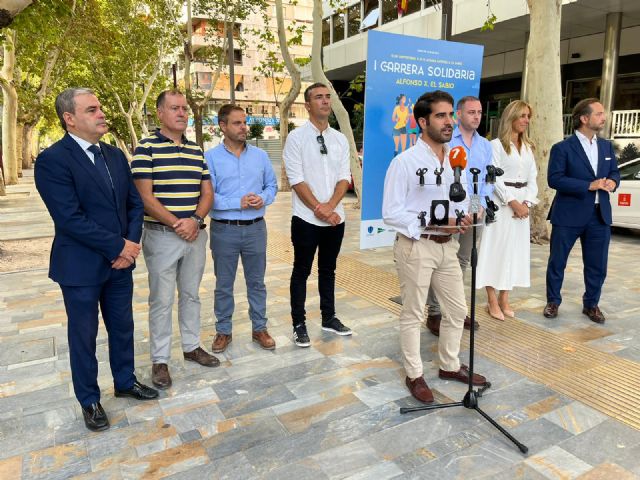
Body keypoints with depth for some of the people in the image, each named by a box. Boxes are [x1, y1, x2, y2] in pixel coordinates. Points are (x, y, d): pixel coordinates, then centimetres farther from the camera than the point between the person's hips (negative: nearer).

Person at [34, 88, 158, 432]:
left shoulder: (115, 155, 7)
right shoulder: (52, 160, -15)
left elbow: (134, 203, 7)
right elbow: (70, 219, -22)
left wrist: (132, 242, -8)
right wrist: (118, 246, -18)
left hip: (120, 262, 6)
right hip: (81, 267, -6)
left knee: (123, 327, 19)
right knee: (83, 336, 11)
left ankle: (125, 382, 40)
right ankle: (89, 400, 31)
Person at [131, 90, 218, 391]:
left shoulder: (196, 151, 10)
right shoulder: (146, 148, -7)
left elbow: (207, 192, 9)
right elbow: (145, 197, -12)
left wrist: (194, 219, -9)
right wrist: (176, 224, -15)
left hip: (195, 234, 5)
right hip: (161, 235, -5)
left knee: (191, 295, 15)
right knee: (162, 301, 3)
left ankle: (192, 346, 30)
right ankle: (160, 360, 17)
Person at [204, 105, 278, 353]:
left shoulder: (260, 155, 5)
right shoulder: (211, 157, -6)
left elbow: (272, 185, 9)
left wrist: (263, 199, -12)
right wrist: (238, 203, -19)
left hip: (256, 228, 3)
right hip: (224, 230, -2)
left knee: (256, 282, 14)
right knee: (223, 285, 11)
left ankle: (259, 328, 28)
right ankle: (223, 331, 27)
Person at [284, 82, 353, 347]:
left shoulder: (340, 139, 8)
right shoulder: (296, 137, -6)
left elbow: (344, 177, 2)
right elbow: (296, 180, -11)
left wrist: (330, 206, -13)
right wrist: (319, 210, -15)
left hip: (335, 217, 4)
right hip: (306, 218, -4)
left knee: (328, 270, 16)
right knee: (302, 272, 6)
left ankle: (329, 318, 29)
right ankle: (299, 324, 18)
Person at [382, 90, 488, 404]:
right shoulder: (404, 162, -12)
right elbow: (391, 213, -15)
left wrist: (463, 217, -6)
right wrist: (432, 223, -21)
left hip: (447, 245, 7)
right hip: (415, 247, -7)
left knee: (458, 309, 16)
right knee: (413, 314, 6)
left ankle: (449, 365, 37)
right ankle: (414, 375, 24)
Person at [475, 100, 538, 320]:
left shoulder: (528, 147, 15)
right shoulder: (496, 145, -4)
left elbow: (533, 178, 10)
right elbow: (495, 178, -11)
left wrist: (526, 203, -4)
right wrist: (512, 202, -15)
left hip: (522, 205, 6)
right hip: (501, 203, -6)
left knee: (515, 250, 8)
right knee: (496, 249, -4)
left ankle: (504, 298, 17)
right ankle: (492, 301, 3)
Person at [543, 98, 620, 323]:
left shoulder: (607, 146, 12)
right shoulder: (562, 148, -8)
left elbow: (615, 172, 17)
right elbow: (554, 179, -16)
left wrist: (612, 181, -7)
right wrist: (589, 185, -21)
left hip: (600, 215, 5)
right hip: (569, 215, -5)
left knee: (597, 265, 11)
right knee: (557, 262, 6)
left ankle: (591, 304, 28)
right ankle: (553, 302, 23)